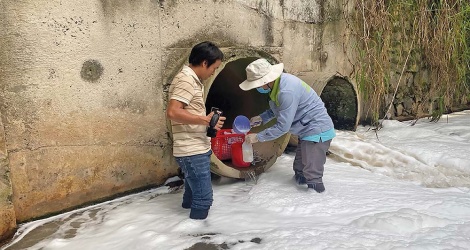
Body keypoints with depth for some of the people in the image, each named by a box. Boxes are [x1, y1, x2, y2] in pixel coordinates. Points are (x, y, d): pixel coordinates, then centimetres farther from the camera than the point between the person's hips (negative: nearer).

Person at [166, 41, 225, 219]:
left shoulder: (193, 80, 16)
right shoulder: (186, 79, -16)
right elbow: (173, 112, -27)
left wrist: (209, 120, 11)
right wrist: (205, 120, -23)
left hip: (196, 149, 10)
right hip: (191, 151, -10)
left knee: (195, 194, 21)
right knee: (203, 198, -4)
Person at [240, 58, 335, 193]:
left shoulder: (287, 91, -30)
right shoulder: (279, 82, 1)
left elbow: (283, 126, -27)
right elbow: (279, 109, 18)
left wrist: (258, 137, -18)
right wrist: (262, 118, 4)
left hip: (317, 132, -10)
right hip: (308, 131, 10)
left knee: (312, 177, -6)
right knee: (299, 172, 21)